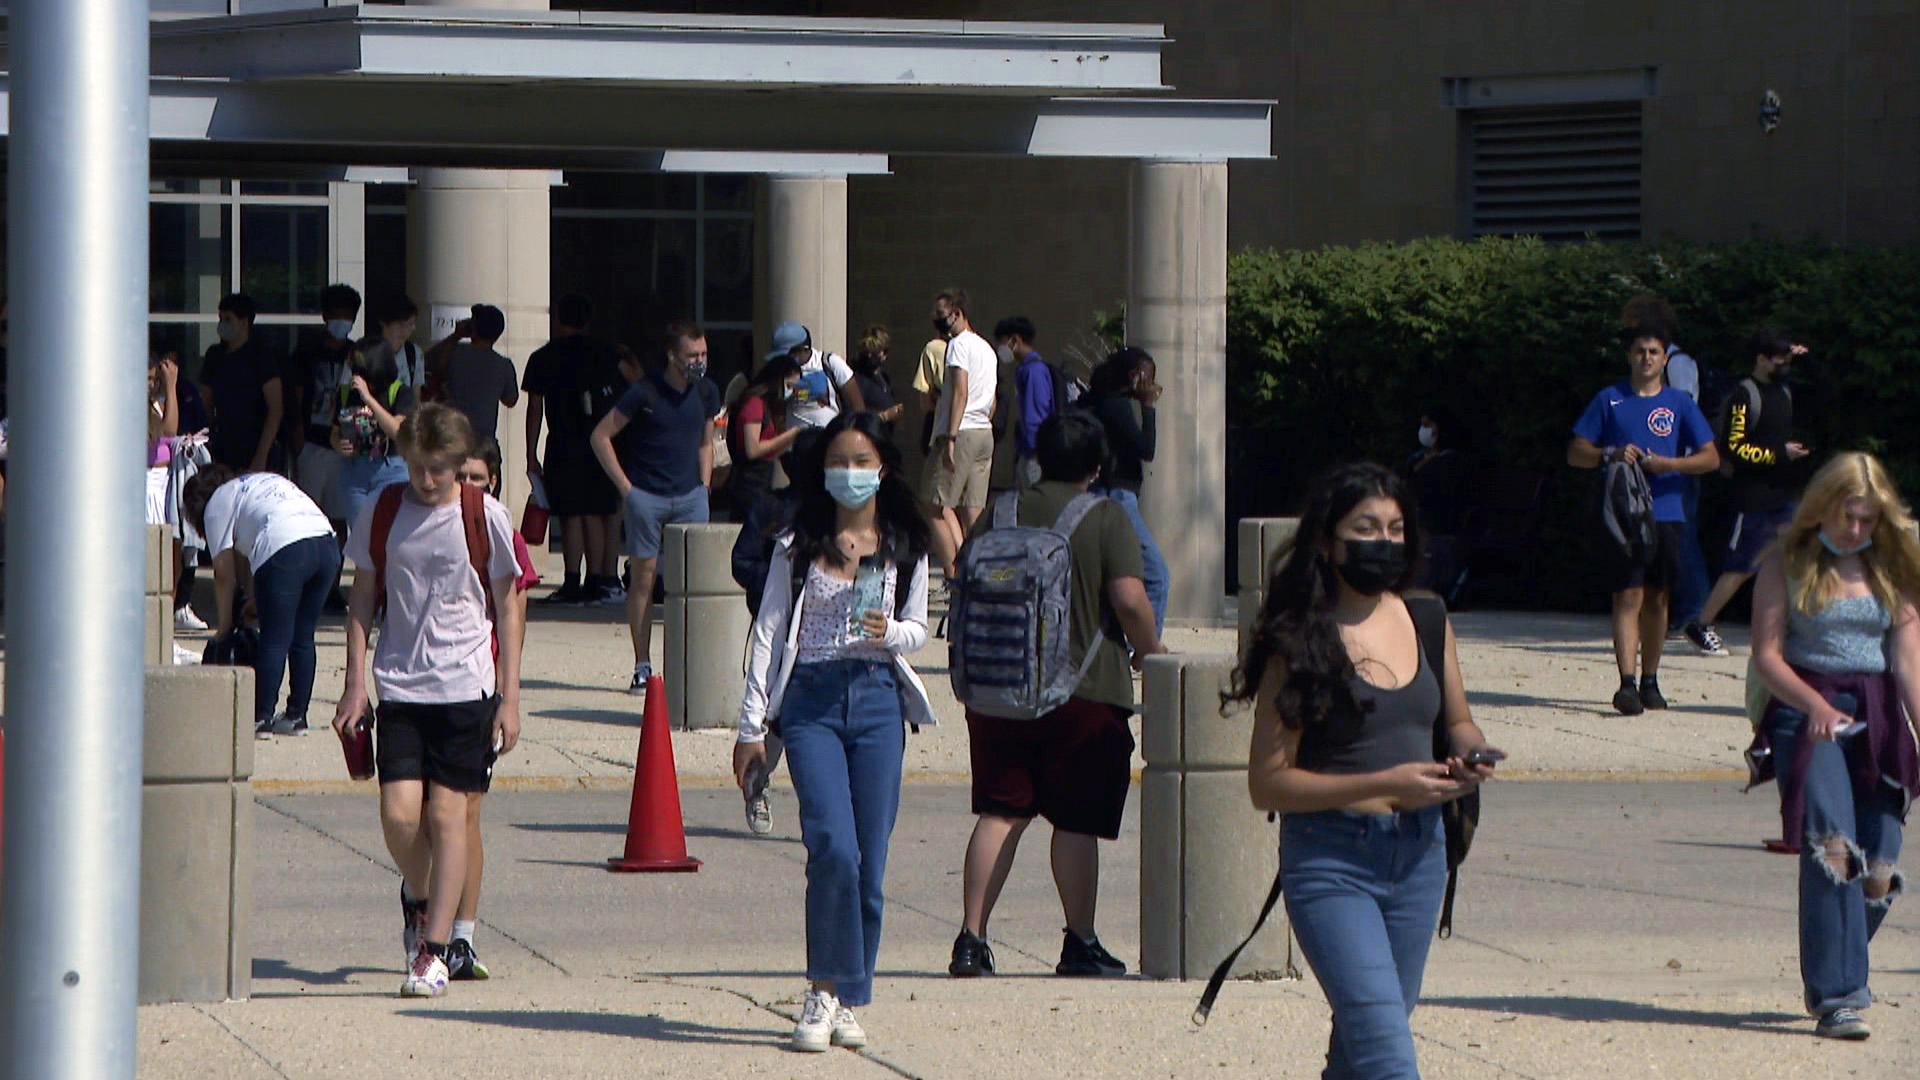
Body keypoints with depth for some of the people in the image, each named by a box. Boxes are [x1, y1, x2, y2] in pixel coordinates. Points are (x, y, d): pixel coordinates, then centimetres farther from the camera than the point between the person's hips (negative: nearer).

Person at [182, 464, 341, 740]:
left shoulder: (217, 505, 14)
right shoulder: (268, 481, 34)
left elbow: (224, 574, 12)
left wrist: (223, 627, 19)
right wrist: (256, 599, 37)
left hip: (284, 550, -7)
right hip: (327, 543, 7)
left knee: (274, 641, 0)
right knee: (302, 639, 14)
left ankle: (262, 719, 2)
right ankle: (297, 716, 18)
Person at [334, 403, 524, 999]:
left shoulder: (486, 518, -2)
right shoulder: (381, 514, 3)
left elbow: (507, 608, 5)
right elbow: (364, 599, 12)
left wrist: (510, 698, 2)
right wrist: (355, 686, 6)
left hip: (466, 686, -1)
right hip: (399, 683, 2)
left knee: (446, 814, -4)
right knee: (399, 812, -9)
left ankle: (434, 950, 3)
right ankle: (418, 898, 23)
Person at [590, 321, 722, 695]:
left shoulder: (707, 393, 6)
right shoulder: (645, 393, -8)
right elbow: (601, 436, -4)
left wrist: (704, 486, 10)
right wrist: (625, 486, -6)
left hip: (690, 496, 4)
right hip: (647, 496, -4)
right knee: (644, 576, -1)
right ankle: (642, 667, 4)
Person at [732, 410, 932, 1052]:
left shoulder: (905, 547, 9)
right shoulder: (799, 545, 5)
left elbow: (918, 629, 14)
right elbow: (768, 632, 6)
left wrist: (889, 632, -11)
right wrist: (751, 727, 3)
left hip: (878, 699, 2)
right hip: (810, 699, -2)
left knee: (869, 861, 0)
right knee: (834, 848, -17)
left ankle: (846, 1000, 12)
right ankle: (822, 994, -6)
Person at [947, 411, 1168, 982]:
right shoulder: (1106, 517, -6)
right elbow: (1129, 598, -15)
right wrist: (1149, 651, 3)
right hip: (1086, 688, -4)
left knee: (1001, 812, 7)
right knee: (1077, 822, 3)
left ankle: (972, 937, 0)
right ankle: (1080, 944, 7)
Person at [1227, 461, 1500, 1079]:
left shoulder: (1426, 621, 7)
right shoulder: (1301, 644, -9)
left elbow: (1458, 722, 22)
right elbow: (1268, 783, -11)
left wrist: (1470, 758, -3)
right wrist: (1382, 784, -20)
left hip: (1418, 854, 6)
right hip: (1330, 859, -6)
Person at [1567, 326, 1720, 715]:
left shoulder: (1680, 404, 9)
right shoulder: (1610, 400, 6)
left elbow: (1711, 458, 4)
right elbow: (1575, 453, 6)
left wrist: (1667, 463, -12)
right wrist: (1611, 455, -12)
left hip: (1667, 513, 2)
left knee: (1657, 599, 9)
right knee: (1629, 596, -12)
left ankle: (1650, 681, 20)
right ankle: (1626, 683, -19)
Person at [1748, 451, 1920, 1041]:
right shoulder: (1787, 564, 3)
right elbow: (1766, 654, -2)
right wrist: (1814, 704, -19)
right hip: (1806, 711, -3)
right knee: (1831, 848, -21)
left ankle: (1828, 979, 21)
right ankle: (1837, 997, -23)